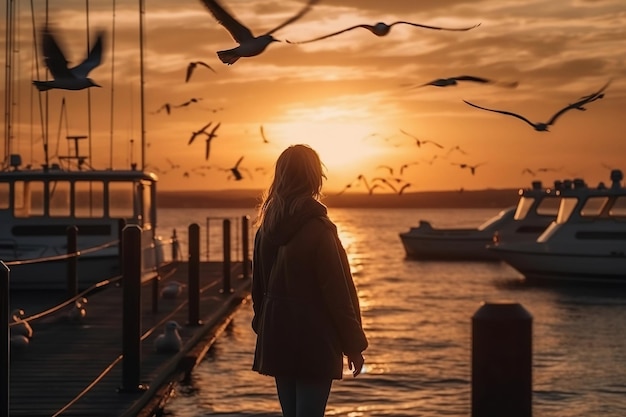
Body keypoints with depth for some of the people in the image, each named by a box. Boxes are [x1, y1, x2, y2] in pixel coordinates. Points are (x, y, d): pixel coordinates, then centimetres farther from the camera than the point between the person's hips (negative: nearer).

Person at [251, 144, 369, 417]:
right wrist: (354, 345, -6)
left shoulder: (267, 228, 4)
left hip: (277, 339, 6)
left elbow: (258, 285, 11)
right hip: (314, 342, -6)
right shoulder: (319, 229, -15)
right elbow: (339, 292, -14)